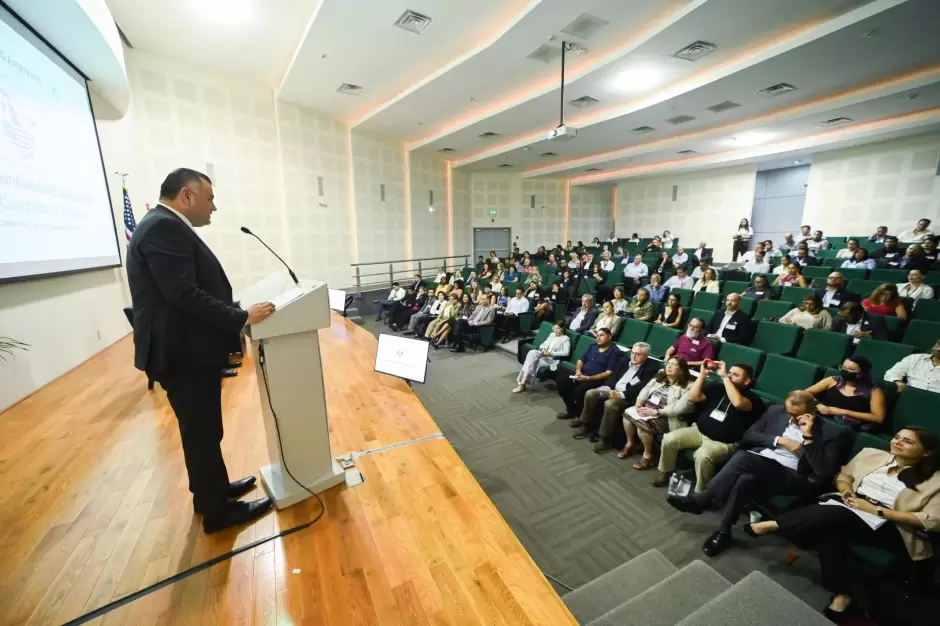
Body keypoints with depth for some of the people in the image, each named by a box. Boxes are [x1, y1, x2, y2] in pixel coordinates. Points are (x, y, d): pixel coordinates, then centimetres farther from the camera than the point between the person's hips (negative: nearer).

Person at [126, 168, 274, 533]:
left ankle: (210, 490, 40)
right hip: (183, 352, -10)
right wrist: (242, 318, -21)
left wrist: (235, 311, 9)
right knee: (203, 433, 4)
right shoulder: (164, 228, -19)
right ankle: (218, 510, 22)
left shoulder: (165, 226, 14)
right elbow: (184, 295, -27)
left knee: (201, 430, 22)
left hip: (188, 348, 10)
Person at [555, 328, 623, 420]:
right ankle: (571, 409, 3)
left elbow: (609, 373, -13)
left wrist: (588, 378, -19)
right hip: (581, 375, 7)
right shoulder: (593, 347, 19)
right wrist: (578, 371, -3)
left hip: (596, 380, -7)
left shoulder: (614, 352, -3)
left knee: (579, 390, -34)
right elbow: (581, 360, 21)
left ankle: (580, 415, -4)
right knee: (562, 380, -16)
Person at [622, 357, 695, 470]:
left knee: (642, 423, -30)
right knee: (627, 413, -16)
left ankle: (648, 455, -7)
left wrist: (655, 412, -23)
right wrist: (639, 403, -11)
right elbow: (645, 390, 9)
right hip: (647, 409, 7)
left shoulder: (687, 386, -9)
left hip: (666, 418, -7)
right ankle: (629, 444, 5)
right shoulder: (659, 377, 13)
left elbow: (680, 407, -20)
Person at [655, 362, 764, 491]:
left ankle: (700, 493, -13)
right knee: (669, 439, -16)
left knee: (702, 455, -35)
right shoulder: (718, 387, 11)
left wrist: (725, 377, -26)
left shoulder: (753, 398, -6)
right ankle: (666, 473, 6)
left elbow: (738, 403, -32)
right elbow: (693, 397, 1)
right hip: (699, 431, 6)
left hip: (724, 443, -5)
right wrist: (702, 374, -4)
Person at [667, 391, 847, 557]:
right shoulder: (776, 411, 12)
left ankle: (700, 500, -22)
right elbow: (747, 436, 9)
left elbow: (824, 472, -9)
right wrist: (779, 440, -5)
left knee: (744, 459, -33)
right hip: (759, 463, 4)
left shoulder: (831, 432, 2)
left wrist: (809, 436, -15)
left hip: (791, 478, -4)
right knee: (745, 478, -34)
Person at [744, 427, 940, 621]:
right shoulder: (871, 454, 14)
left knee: (835, 515, -36)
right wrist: (847, 493, -2)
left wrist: (876, 510, -15)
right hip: (848, 511, 5)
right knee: (828, 528, -32)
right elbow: (843, 476, 21)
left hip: (888, 527, -5)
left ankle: (773, 525, -26)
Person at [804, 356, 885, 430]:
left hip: (850, 429, -2)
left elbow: (878, 418, -2)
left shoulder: (874, 391, 7)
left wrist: (844, 412, -9)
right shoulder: (833, 381, 12)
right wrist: (817, 405, -9)